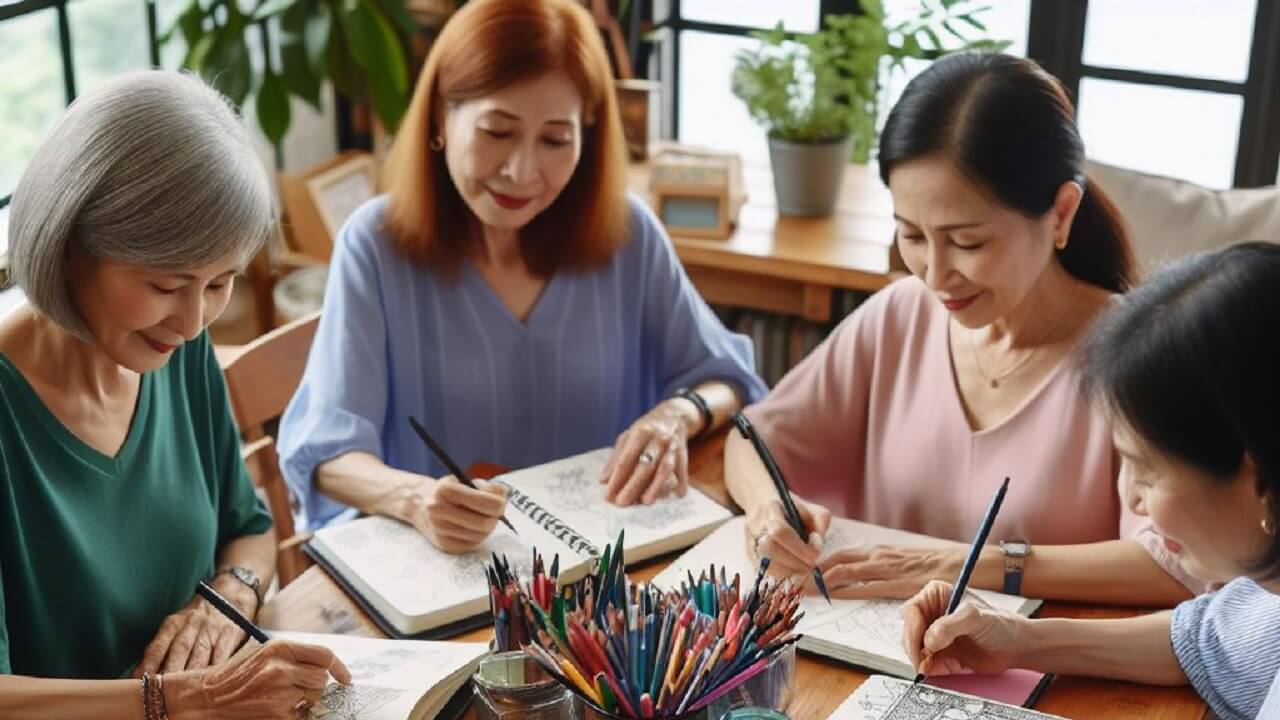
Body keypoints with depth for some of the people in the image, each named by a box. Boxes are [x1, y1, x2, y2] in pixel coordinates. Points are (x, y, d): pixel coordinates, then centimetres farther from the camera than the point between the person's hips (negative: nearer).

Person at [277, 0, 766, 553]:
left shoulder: (628, 235, -2)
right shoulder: (376, 244, -9)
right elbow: (326, 450, -14)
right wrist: (413, 498, -35)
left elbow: (727, 379, 7)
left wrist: (679, 413, -16)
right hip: (427, 557, -2)